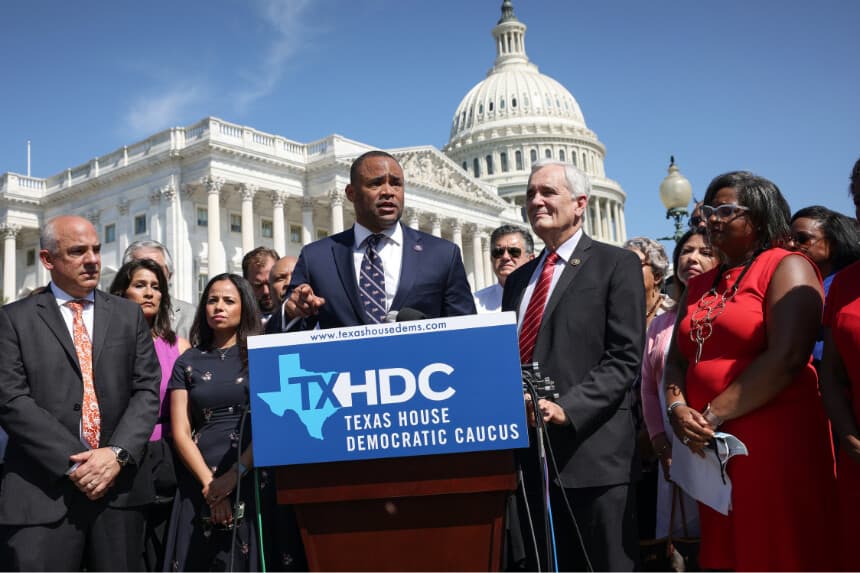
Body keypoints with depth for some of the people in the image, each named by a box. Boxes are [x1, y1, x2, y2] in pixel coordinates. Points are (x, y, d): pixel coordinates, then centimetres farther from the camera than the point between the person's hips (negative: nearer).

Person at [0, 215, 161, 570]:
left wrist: (117, 453, -11)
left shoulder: (128, 315, 12)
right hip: (42, 492, -2)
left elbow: (147, 390, 4)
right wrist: (72, 463, -13)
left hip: (119, 488, 3)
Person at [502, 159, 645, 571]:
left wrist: (567, 409, -19)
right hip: (530, 455, 6)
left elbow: (625, 357, -8)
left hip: (592, 453, -5)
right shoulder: (519, 278, 20)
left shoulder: (616, 264, 1)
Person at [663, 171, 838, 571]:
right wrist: (677, 407, -5)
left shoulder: (786, 268, -5)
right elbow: (677, 359, 16)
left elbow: (786, 357, -17)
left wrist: (714, 415, -14)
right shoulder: (700, 285, 17)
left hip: (777, 442, -7)